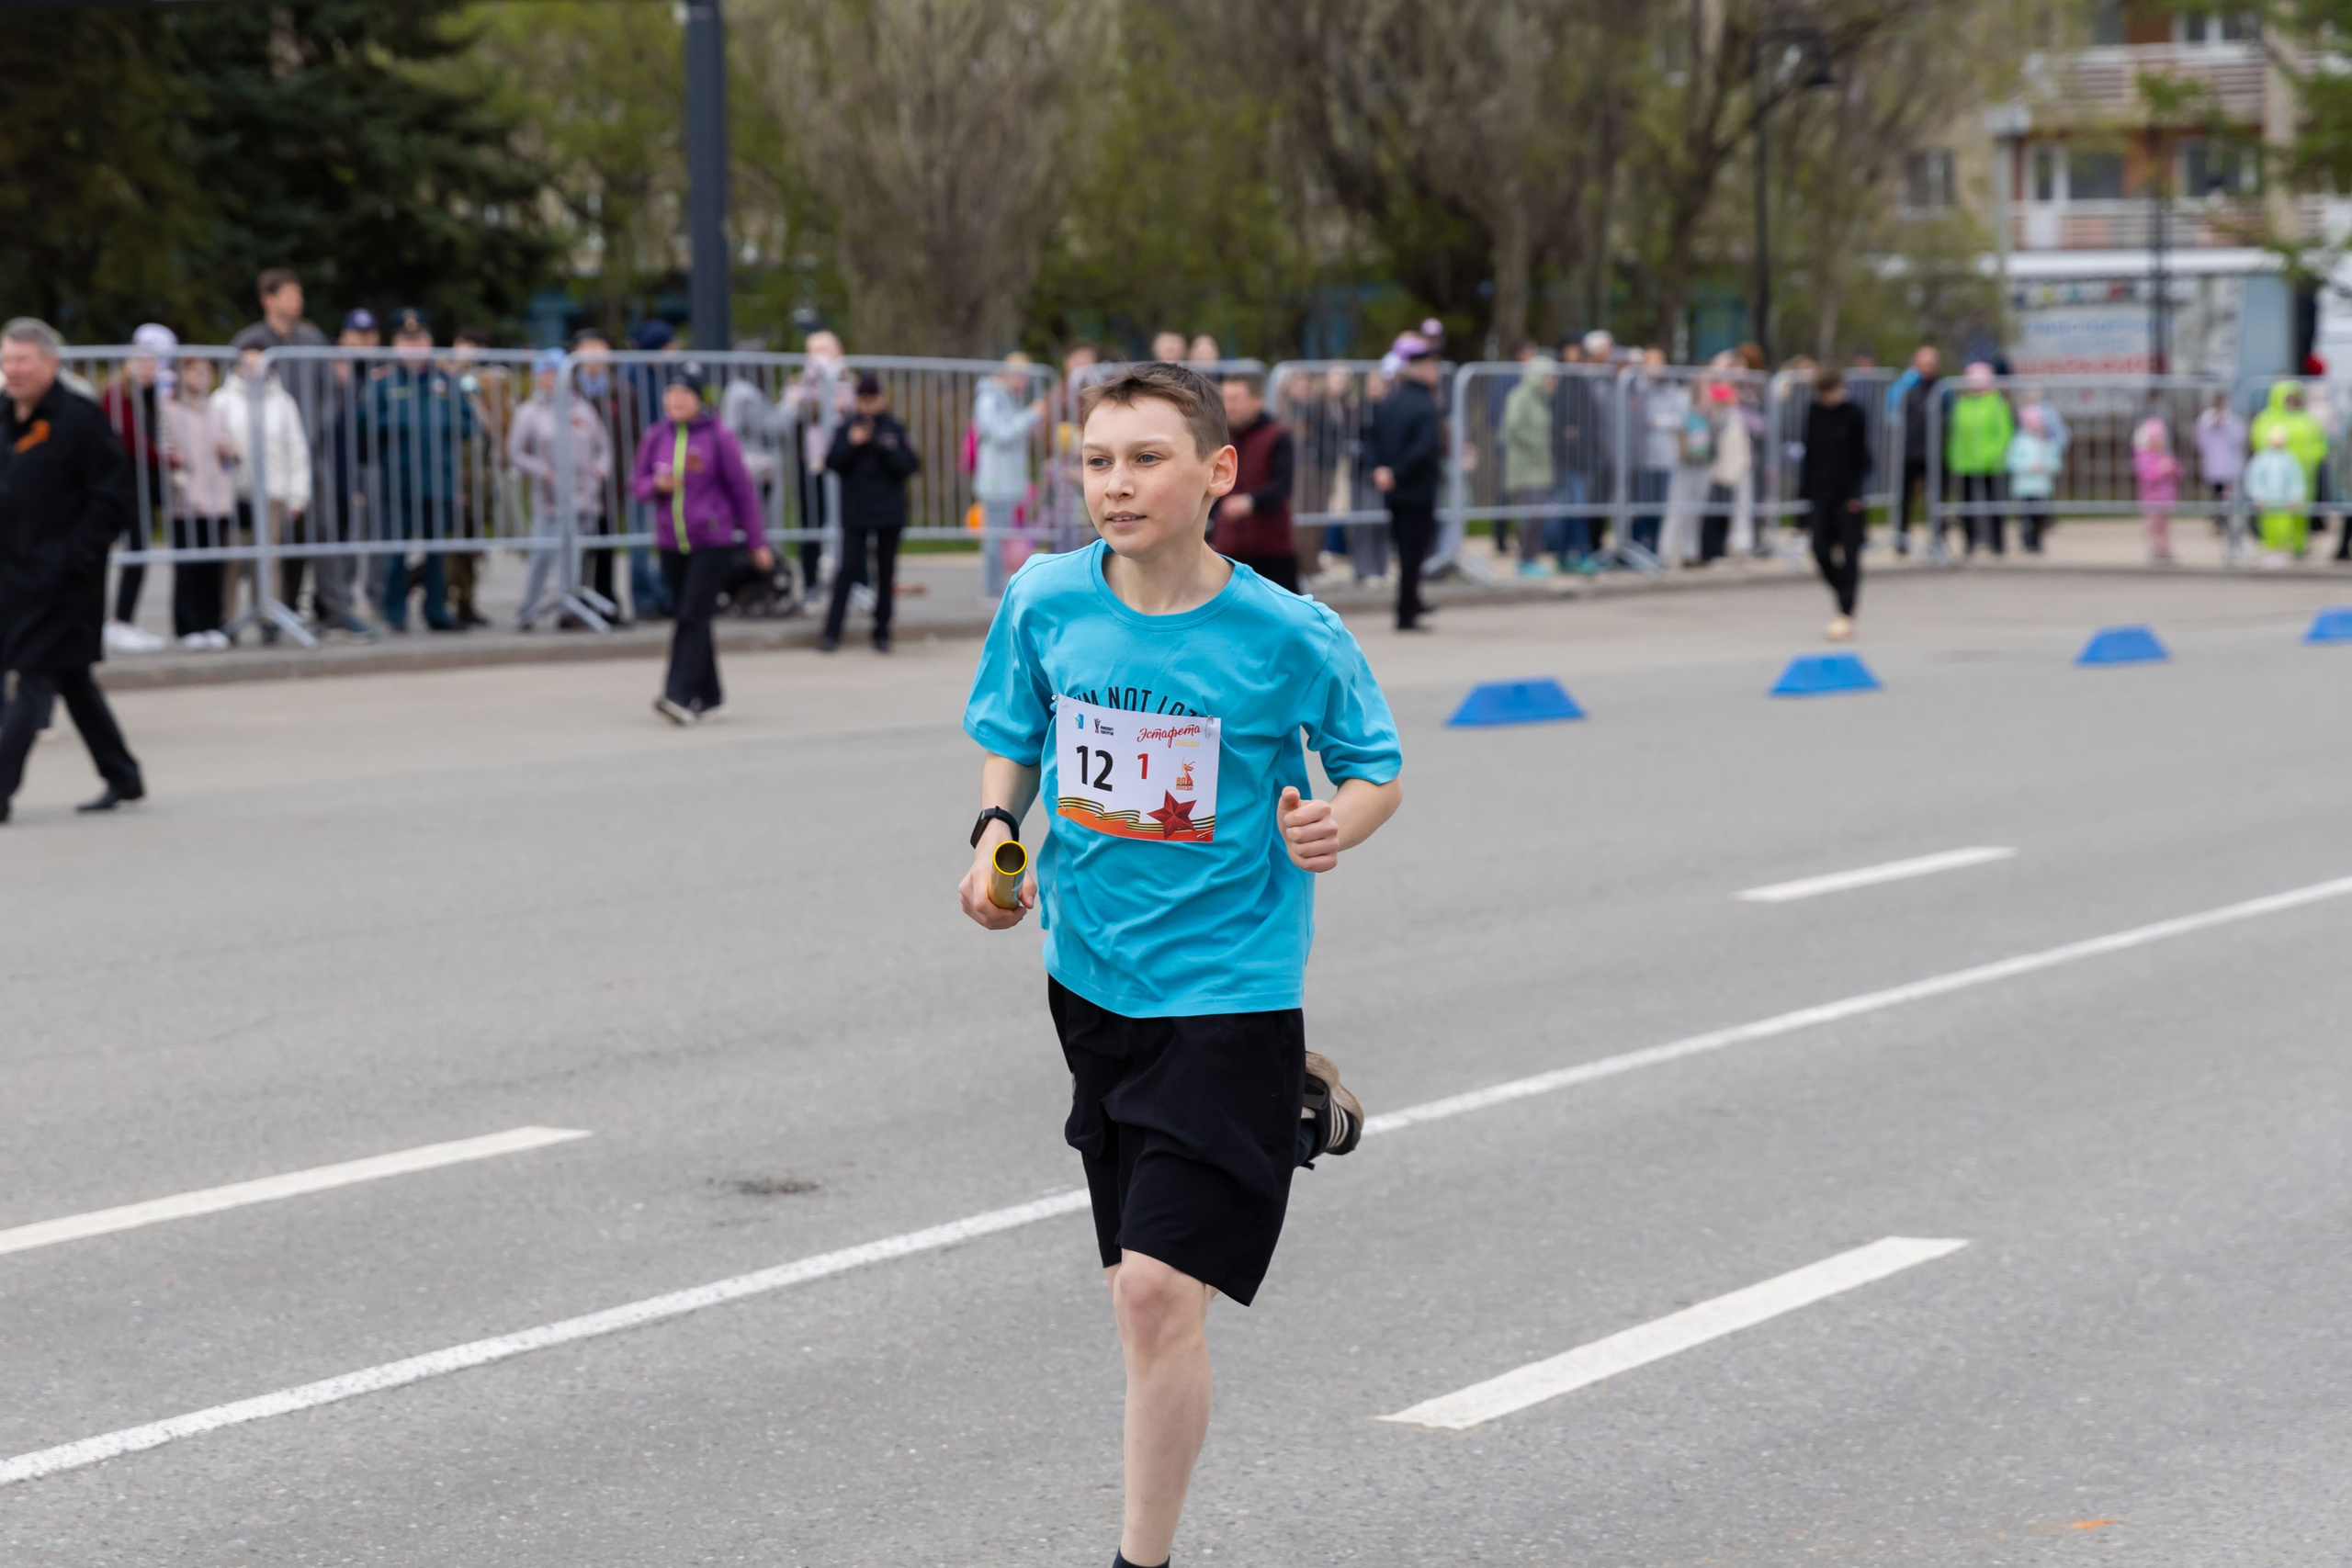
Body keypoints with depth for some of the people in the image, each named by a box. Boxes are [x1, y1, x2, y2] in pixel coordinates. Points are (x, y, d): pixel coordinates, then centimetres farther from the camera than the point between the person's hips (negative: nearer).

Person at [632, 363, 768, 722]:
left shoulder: (719, 437, -5)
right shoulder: (655, 438, 7)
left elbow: (742, 490, 0)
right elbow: (637, 486, 14)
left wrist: (757, 541, 2)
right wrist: (656, 484, -10)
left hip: (712, 542, -5)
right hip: (671, 544, 5)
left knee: (693, 618, -14)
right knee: (690, 620, 9)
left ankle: (680, 696, -22)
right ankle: (709, 696, 20)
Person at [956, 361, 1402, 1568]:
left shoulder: (1288, 637, -13)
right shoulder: (1044, 603, -4)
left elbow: (1376, 766, 0)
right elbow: (1011, 740, 12)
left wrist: (1337, 825, -21)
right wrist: (997, 831, -7)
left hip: (1227, 988, -5)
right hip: (1090, 973, 5)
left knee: (1155, 1290, -13)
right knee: (1144, 1288, 15)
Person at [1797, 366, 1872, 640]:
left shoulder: (1854, 415, -5)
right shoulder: (1815, 413, 8)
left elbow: (1863, 457, -4)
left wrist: (1856, 493, -11)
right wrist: (1805, 490, 10)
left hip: (1847, 496, -4)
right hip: (1821, 494, 4)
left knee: (1849, 554, -4)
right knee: (1821, 552, 0)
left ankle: (1846, 614, -4)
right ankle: (1845, 602, 20)